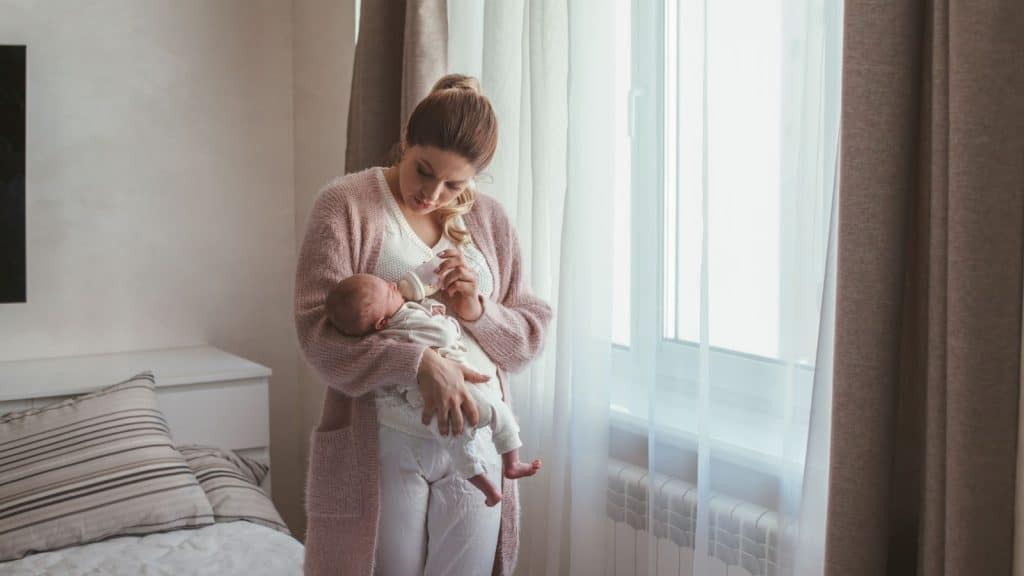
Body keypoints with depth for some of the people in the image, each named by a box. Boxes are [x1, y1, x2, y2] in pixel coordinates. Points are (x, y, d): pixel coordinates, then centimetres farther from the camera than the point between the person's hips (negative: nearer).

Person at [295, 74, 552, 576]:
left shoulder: (490, 220, 8)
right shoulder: (346, 204, -5)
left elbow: (534, 330, 9)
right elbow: (317, 329, -14)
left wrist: (479, 313, -12)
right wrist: (420, 364, -26)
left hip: (475, 447, 4)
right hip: (380, 450, -3)